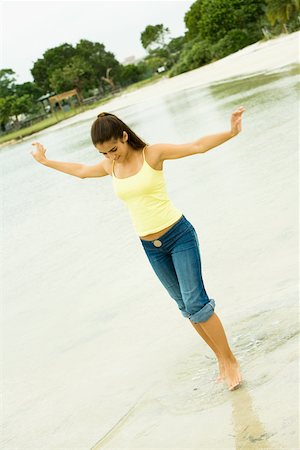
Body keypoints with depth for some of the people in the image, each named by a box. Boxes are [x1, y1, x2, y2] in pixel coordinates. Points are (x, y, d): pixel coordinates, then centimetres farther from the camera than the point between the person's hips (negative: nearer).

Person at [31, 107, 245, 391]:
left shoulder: (153, 153, -10)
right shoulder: (110, 166, 5)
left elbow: (198, 146, -19)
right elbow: (81, 170, 25)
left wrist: (231, 132, -35)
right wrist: (46, 161, 36)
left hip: (179, 235, -5)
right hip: (151, 247, 5)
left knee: (195, 302, -11)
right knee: (186, 306, 9)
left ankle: (230, 360, 3)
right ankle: (221, 359, 21)